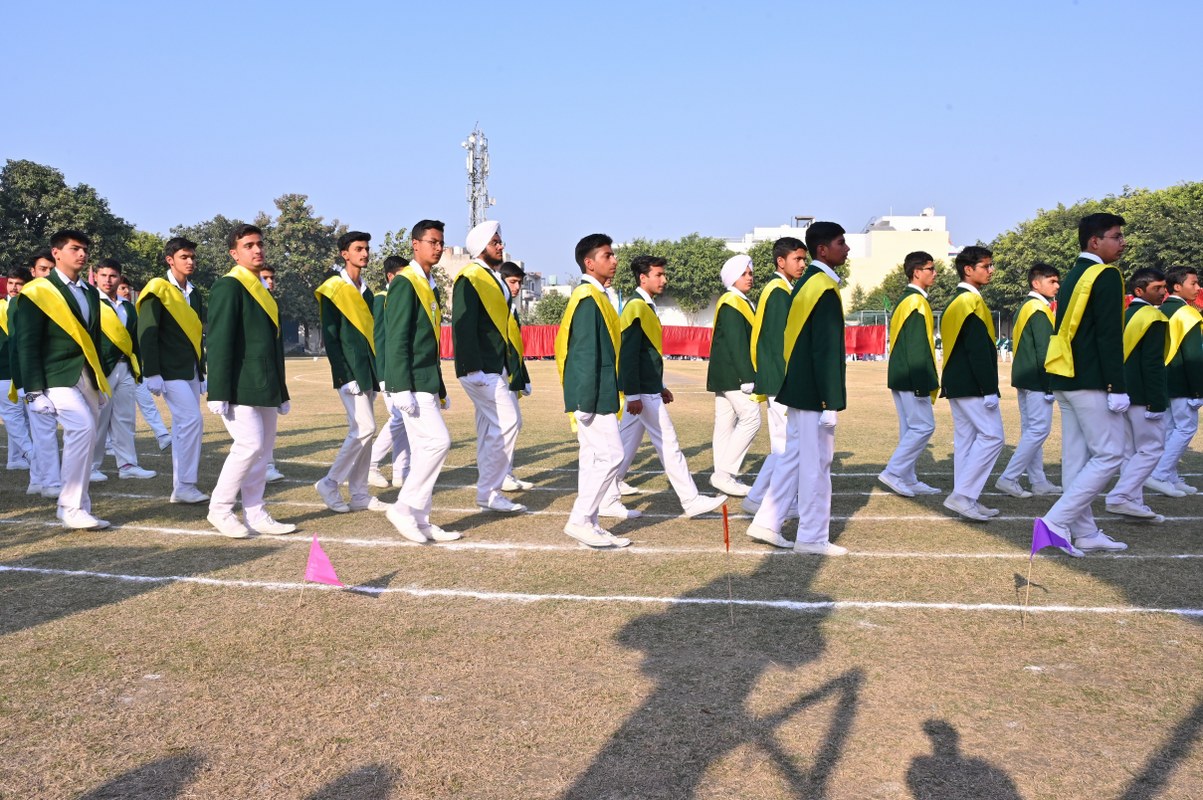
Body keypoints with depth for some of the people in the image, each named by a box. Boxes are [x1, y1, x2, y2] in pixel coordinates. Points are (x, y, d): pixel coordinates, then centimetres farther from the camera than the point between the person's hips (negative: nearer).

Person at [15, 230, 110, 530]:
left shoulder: (90, 292, 15)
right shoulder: (38, 292, -4)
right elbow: (27, 344, -8)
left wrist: (101, 381, 19)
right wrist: (34, 390, -14)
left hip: (87, 376, 7)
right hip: (58, 376, -7)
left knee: (83, 437, 7)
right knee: (83, 428, -23)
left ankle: (76, 508, 16)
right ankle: (72, 509, -14)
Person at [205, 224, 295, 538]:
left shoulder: (262, 290, 18)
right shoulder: (229, 286, -9)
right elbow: (219, 341, -15)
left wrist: (280, 392, 21)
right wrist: (218, 393, -20)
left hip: (264, 388, 9)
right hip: (240, 387, -9)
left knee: (263, 449, 9)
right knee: (250, 444, -14)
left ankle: (255, 515, 16)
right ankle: (219, 509, 2)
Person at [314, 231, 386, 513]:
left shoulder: (365, 289, 16)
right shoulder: (333, 288, -6)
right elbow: (329, 337, -10)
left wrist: (379, 372, 12)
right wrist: (344, 376, -16)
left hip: (369, 372, 7)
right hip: (350, 372, -7)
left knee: (360, 432, 8)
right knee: (364, 429, -14)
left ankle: (359, 494, 13)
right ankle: (330, 483, -2)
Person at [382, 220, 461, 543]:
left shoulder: (430, 286, 17)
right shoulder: (405, 283, -11)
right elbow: (396, 339, -17)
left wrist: (440, 389, 20)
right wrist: (402, 389, -22)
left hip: (427, 382, 9)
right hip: (412, 383, -9)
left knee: (423, 450, 9)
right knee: (438, 441, -14)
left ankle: (419, 520, 14)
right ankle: (404, 508, -4)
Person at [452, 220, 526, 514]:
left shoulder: (495, 279, 17)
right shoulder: (469, 278, -11)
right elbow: (463, 326, -18)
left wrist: (507, 367, 18)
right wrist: (473, 368, -23)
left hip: (495, 368, 10)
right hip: (480, 369, -10)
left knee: (490, 428, 12)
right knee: (508, 421, -13)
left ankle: (488, 491, 18)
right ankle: (489, 492, -6)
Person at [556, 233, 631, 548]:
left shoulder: (592, 296, 17)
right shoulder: (589, 298, -14)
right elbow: (586, 353, -19)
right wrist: (586, 401, -21)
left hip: (597, 396, 10)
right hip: (593, 396, -10)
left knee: (593, 458, 11)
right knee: (611, 456, -7)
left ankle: (589, 524, 16)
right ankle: (579, 520, 0)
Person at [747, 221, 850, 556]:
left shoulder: (805, 284, 13)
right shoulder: (825, 289, -16)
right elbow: (826, 351, -20)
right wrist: (830, 403, -19)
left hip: (798, 389, 9)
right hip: (814, 393, -9)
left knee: (793, 458, 15)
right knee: (816, 465, 0)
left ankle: (766, 524, 20)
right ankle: (813, 537, 9)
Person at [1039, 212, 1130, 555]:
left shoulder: (1072, 276, 16)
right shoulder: (1106, 275, -11)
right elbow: (1109, 336, -18)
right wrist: (1117, 388, -17)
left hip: (1065, 378, 9)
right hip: (1091, 381, -9)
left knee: (1077, 457, 10)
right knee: (1109, 455, -3)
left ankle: (1085, 533, 16)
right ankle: (1057, 521, -8)